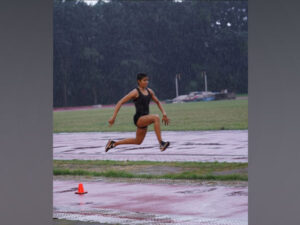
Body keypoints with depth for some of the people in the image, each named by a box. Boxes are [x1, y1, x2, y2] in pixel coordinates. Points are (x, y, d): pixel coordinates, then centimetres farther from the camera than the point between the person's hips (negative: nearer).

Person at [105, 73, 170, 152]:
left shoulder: (149, 91, 9)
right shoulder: (135, 92, -10)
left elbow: (158, 102, 24)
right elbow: (120, 103, -9)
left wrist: (164, 113, 11)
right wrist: (113, 117, -15)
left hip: (145, 119, 8)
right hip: (138, 119, -8)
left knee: (138, 141, 20)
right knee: (156, 117, -32)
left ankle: (113, 143, 34)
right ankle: (161, 143, -34)